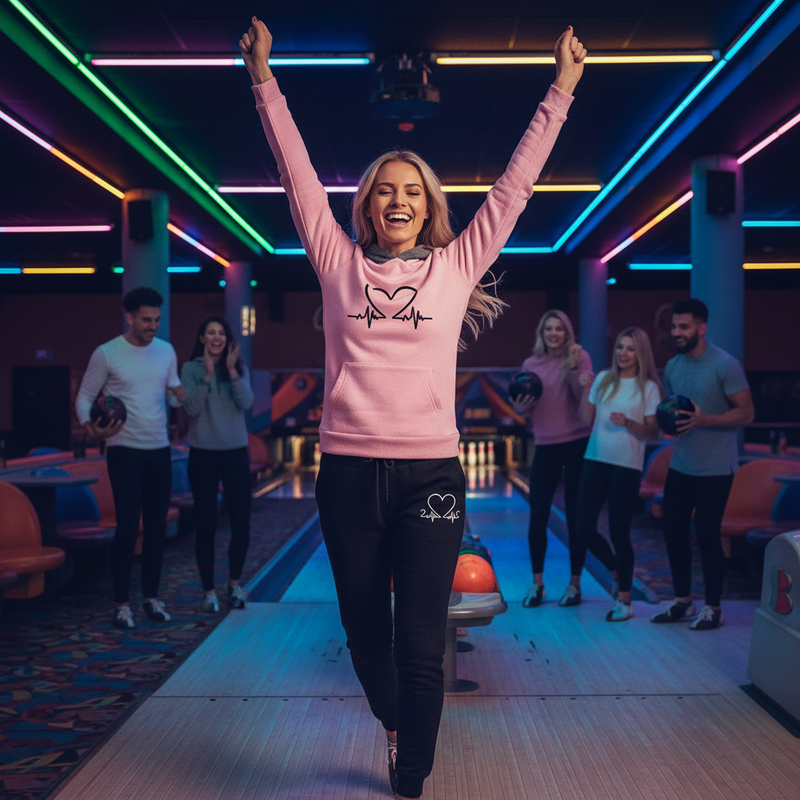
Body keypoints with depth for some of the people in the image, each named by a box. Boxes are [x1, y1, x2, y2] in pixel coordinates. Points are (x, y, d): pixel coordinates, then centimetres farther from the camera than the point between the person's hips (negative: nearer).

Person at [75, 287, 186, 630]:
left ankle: (151, 597, 19)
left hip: (160, 451, 4)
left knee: (157, 526, 7)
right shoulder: (106, 354, -6)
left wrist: (184, 396, -13)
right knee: (128, 525, -6)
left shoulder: (166, 351, 6)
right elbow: (85, 397, 0)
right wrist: (90, 428, -19)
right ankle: (121, 603, 6)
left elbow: (174, 394, 11)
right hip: (124, 452, -4)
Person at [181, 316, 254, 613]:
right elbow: (191, 408, -12)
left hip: (236, 452, 2)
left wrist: (231, 370, -16)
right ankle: (208, 590, 14)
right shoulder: (191, 369, -1)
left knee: (241, 522, 2)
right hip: (203, 454, -2)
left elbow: (246, 403, -9)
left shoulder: (238, 368, 5)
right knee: (206, 524, 2)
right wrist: (208, 374, -18)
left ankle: (234, 582, 23)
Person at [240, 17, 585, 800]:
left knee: (421, 646, 1)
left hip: (429, 472, -1)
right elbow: (298, 174, 8)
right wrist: (263, 79, 9)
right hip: (348, 471, 2)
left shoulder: (456, 266, 6)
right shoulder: (339, 264, 7)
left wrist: (561, 91, 10)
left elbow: (513, 186, 9)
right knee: (364, 632, 16)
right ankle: (397, 726, 46)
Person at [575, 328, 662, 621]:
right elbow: (587, 419, 9)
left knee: (619, 533, 0)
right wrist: (585, 388, -1)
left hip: (627, 467, -4)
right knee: (584, 528, 2)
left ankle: (623, 600, 15)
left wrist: (628, 423, -20)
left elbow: (653, 433, -4)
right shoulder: (603, 380, 8)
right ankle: (617, 571, 30)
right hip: (595, 461, 4)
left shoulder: (649, 388, -2)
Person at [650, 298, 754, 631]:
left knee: (707, 534, -1)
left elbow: (746, 413, -15)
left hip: (715, 468, -6)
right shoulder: (672, 366, 6)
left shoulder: (726, 365, -14)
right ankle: (682, 602, 23)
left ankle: (713, 608, 15)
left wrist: (704, 420, -26)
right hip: (681, 465, 6)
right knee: (673, 529, 8)